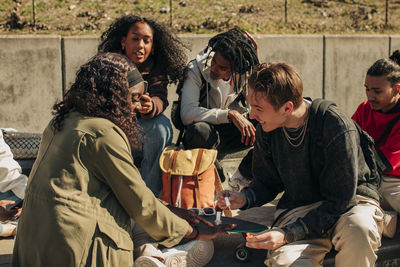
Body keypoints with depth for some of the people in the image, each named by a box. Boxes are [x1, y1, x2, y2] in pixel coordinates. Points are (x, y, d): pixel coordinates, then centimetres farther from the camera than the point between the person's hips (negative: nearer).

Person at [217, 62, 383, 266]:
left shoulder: (338, 128, -23)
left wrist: (287, 234, -26)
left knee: (358, 230, -39)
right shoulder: (266, 128, -6)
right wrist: (245, 198, -12)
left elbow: (339, 201, -20)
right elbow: (268, 182, 11)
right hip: (299, 207, 2)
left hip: (351, 201, -2)